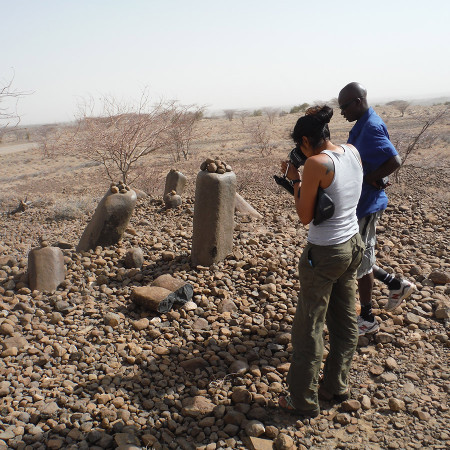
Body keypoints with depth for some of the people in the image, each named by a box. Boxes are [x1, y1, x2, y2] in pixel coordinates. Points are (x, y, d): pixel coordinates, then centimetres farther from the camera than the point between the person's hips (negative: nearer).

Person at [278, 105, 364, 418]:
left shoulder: (317, 163, -21)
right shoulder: (353, 152, 2)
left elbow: (305, 216, -15)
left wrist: (295, 180, -5)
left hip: (324, 254, -8)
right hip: (354, 246, 9)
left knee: (308, 328, 7)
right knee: (345, 321, 20)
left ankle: (305, 401, 22)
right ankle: (336, 386, 39)